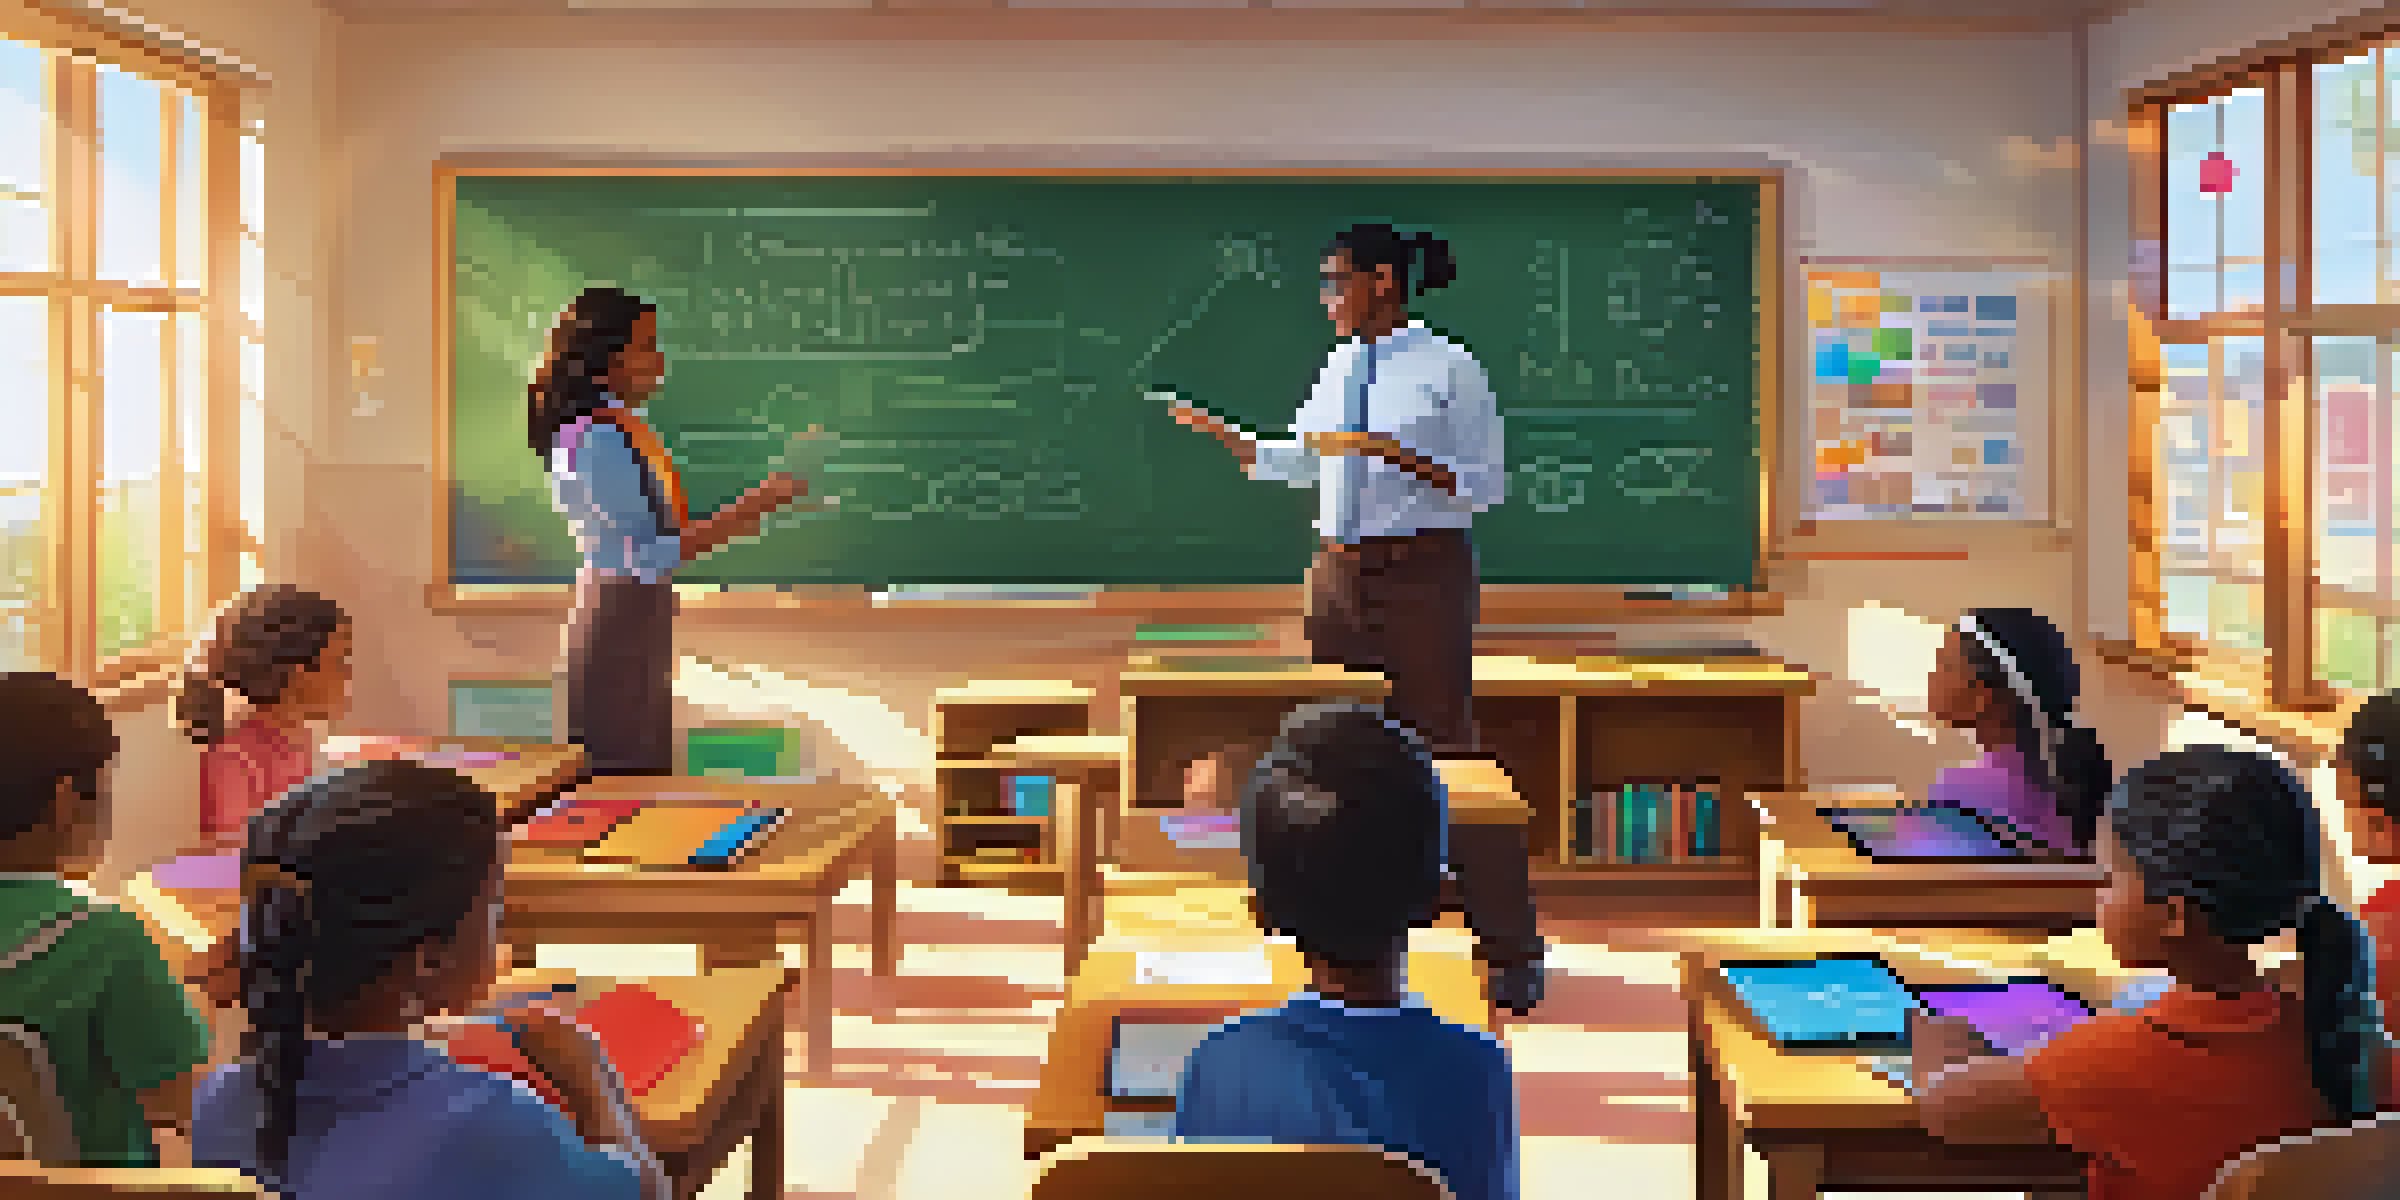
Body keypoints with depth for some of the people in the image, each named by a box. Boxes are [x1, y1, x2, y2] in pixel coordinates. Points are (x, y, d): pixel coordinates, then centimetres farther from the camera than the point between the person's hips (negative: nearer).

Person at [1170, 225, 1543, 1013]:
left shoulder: (1449, 369, -7)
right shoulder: (1338, 368, 11)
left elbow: (1486, 486, -10)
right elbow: (1296, 463, 23)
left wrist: (1393, 452, -20)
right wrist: (1218, 433, 12)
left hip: (1423, 574, -7)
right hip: (1338, 573, 7)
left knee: (1446, 756, -5)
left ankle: (1511, 953, 6)